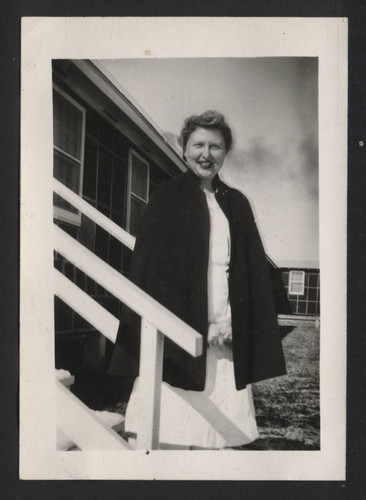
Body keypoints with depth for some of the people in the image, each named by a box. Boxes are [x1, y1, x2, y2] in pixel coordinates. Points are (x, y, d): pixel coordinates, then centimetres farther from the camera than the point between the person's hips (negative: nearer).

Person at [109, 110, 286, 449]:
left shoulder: (237, 204, 15)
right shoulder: (167, 197, 6)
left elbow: (256, 271, 12)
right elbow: (146, 264, -1)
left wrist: (236, 326, 0)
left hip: (225, 335, 3)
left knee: (218, 432, 5)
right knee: (171, 437, -2)